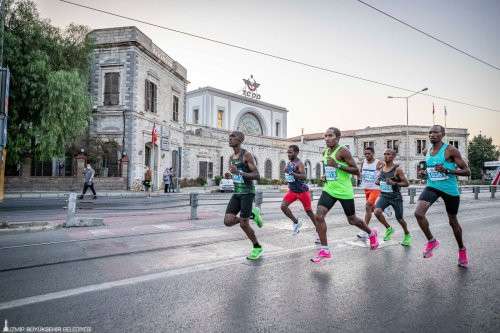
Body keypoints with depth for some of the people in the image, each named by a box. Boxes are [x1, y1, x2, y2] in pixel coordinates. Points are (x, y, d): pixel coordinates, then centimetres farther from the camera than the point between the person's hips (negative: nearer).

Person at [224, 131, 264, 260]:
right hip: (237, 193, 7)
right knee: (228, 221, -6)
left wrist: (238, 173, -27)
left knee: (243, 224, -4)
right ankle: (252, 214, 17)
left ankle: (257, 247, 20)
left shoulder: (247, 154, -11)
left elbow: (257, 175, -16)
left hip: (248, 192, -7)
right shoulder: (231, 157, 13)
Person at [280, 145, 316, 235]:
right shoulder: (288, 163, 6)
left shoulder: (299, 163, -17)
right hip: (292, 191, 7)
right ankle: (296, 222, 7)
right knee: (283, 206, -12)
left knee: (309, 211, 5)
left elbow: (304, 177, -32)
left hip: (302, 191, -6)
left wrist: (291, 173, -38)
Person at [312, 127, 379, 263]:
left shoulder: (343, 151, -14)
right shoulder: (325, 152, 8)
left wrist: (338, 165, -25)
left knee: (352, 220, 13)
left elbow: (357, 171, -17)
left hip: (344, 191, -6)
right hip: (329, 189, 6)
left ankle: (372, 234, 44)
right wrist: (326, 175, 10)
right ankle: (324, 250, -4)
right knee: (318, 216, -13)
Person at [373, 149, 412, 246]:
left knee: (399, 219, 8)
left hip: (396, 197, -4)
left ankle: (407, 235, 38)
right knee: (377, 212, -20)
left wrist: (394, 183, -24)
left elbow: (406, 183, -11)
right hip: (384, 196, 4)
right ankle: (389, 229, 6)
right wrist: (378, 182, 0)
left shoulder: (397, 169, -12)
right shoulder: (382, 168, 5)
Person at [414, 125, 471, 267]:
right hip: (432, 186, 4)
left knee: (453, 221, 12)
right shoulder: (428, 152, 6)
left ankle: (462, 249, 39)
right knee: (418, 213, -20)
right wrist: (425, 172, 2)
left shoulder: (450, 150, -11)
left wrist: (447, 170, -26)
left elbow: (467, 171, -11)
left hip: (450, 189, -4)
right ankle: (431, 241, 4)